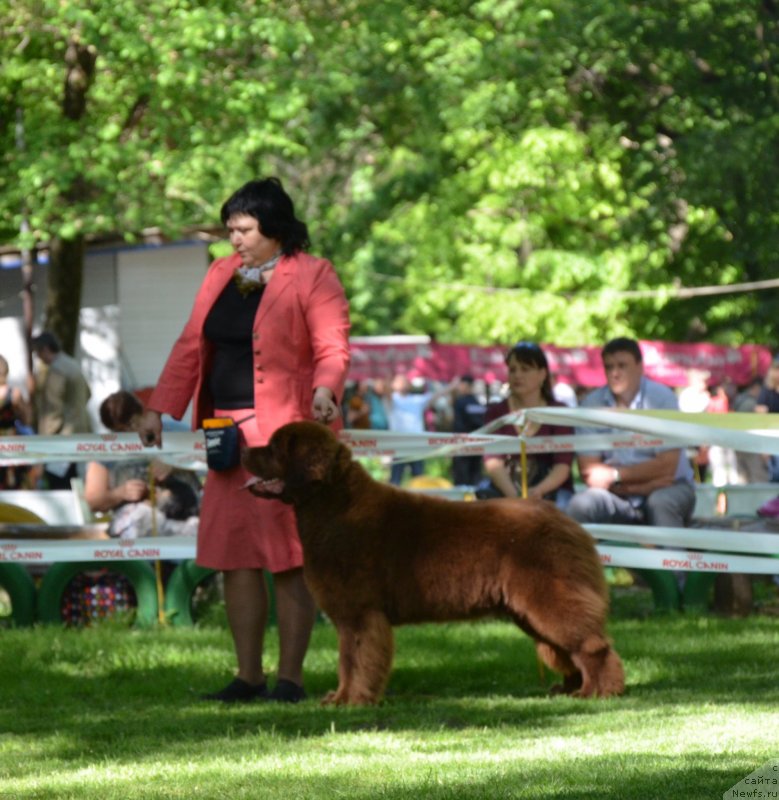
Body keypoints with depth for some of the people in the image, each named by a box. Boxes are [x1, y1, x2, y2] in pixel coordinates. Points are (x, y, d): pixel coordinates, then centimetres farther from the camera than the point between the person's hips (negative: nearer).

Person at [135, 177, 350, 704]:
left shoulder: (313, 277, -3)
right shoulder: (221, 276, 16)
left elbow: (333, 349, -10)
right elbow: (191, 347, 17)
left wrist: (325, 389, -29)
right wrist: (159, 408, 10)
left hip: (286, 432, -7)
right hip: (228, 430, 7)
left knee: (288, 558, -5)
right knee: (234, 554, 6)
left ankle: (290, 676, 0)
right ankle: (248, 676, 12)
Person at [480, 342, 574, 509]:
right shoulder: (496, 412, 9)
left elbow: (563, 465, -5)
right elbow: (493, 462, -5)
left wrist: (538, 491, -26)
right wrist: (513, 495, -25)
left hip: (552, 490, -1)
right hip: (506, 492, 1)